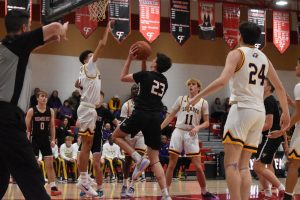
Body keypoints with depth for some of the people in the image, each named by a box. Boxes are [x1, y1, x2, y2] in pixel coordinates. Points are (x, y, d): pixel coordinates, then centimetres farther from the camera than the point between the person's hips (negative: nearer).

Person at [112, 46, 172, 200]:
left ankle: (139, 159, -3)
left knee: (116, 136, 18)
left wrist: (129, 59, 17)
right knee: (155, 160, 7)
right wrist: (143, 61, 34)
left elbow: (123, 77, 11)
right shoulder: (164, 81, 15)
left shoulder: (145, 75, -3)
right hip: (156, 117, 5)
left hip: (141, 114, -5)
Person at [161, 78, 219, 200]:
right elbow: (171, 116, 11)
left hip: (191, 135, -1)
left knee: (198, 166, -2)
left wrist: (197, 127, -16)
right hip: (178, 132, 1)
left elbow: (206, 123, 4)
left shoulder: (203, 103, 5)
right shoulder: (181, 99, 8)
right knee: (171, 165, -1)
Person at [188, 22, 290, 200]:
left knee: (231, 163, -9)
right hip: (260, 112, 6)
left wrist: (198, 96, -10)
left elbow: (222, 81, -17)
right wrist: (286, 112, 30)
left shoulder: (237, 53, -2)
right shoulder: (264, 58, 17)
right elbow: (280, 87, 20)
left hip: (242, 109, -6)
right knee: (244, 165, 8)